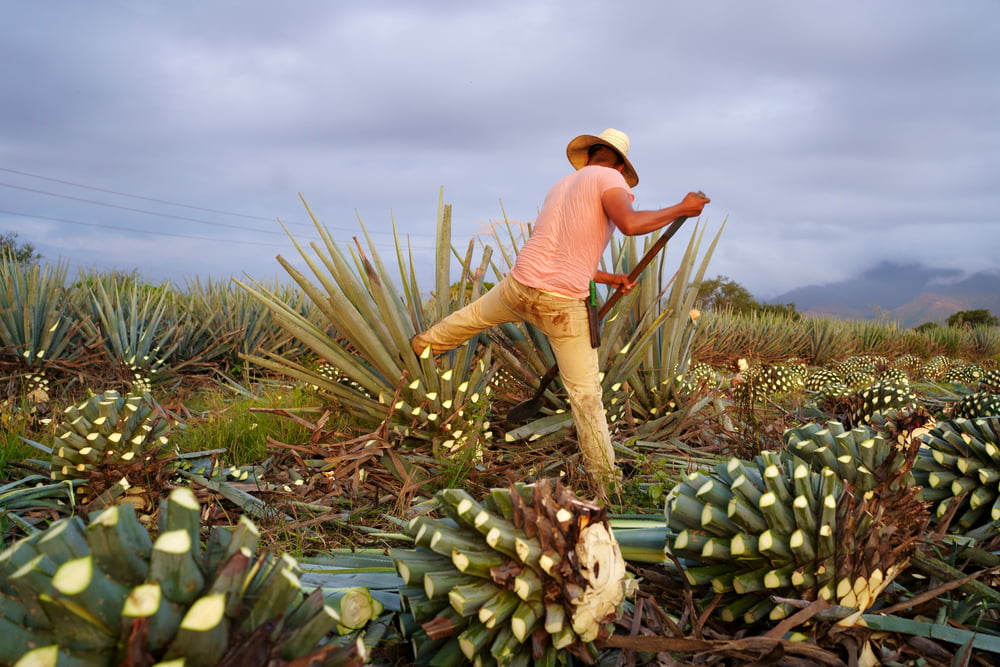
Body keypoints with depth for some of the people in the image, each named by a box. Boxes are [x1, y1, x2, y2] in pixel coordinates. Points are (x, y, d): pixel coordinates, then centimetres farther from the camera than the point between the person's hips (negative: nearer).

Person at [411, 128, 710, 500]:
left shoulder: (561, 185, 19)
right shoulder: (608, 178, -3)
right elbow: (629, 223, -24)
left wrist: (608, 278, 23)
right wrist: (681, 209, -10)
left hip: (519, 285, 6)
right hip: (562, 305, -6)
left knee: (475, 315, 36)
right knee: (586, 393, 5)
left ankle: (424, 344, 59)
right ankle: (604, 479, 13)